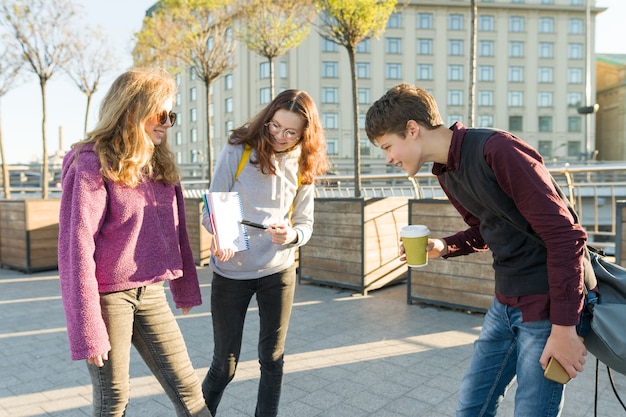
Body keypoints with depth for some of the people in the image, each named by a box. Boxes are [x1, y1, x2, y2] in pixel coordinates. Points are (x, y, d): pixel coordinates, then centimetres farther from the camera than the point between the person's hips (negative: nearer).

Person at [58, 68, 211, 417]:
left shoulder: (160, 163, 7)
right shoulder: (93, 164, -13)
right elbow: (77, 247, -16)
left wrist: (186, 288, 14)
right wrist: (88, 329, -16)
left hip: (150, 293, 6)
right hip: (108, 296, -5)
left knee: (188, 388, 8)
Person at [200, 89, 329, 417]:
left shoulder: (303, 167, 1)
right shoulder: (238, 150, -9)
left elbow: (305, 223, 4)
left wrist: (292, 235, -19)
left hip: (279, 271, 3)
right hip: (230, 271, -2)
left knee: (272, 359, 12)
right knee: (225, 363, 9)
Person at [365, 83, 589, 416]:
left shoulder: (498, 150, -21)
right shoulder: (446, 173, 6)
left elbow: (565, 235, -20)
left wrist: (563, 328, -19)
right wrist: (443, 247, -1)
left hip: (548, 304, -8)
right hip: (506, 302, 8)